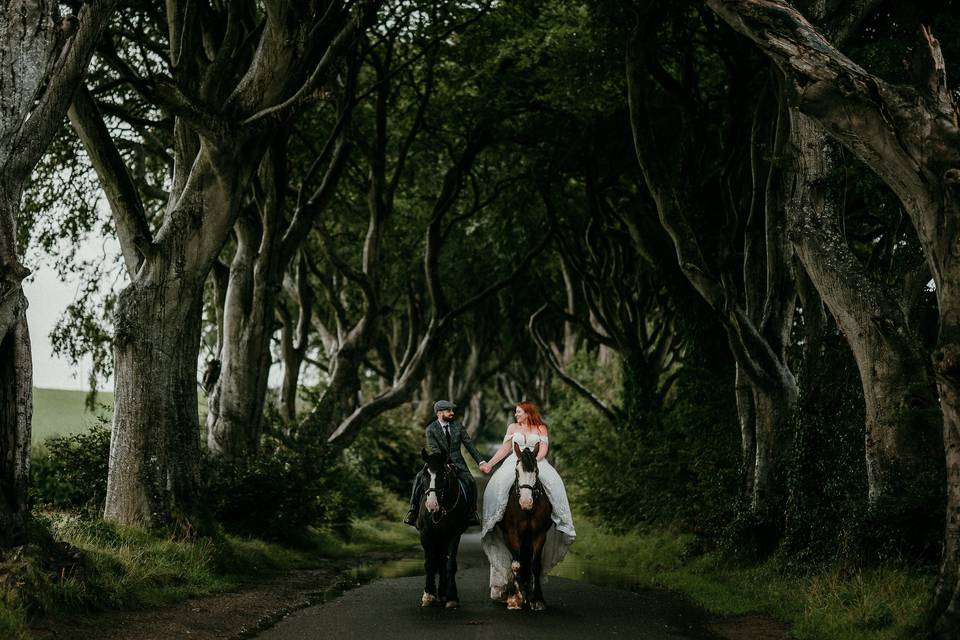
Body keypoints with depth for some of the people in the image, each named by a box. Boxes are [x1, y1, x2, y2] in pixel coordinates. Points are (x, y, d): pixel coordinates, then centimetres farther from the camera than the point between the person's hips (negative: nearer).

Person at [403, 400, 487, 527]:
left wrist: (481, 461, -3)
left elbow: (469, 444, 4)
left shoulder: (457, 426, 3)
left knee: (470, 482, -23)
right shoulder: (431, 429, -6)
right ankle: (413, 511, -12)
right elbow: (434, 450, -15)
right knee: (420, 479, -24)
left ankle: (471, 513, -5)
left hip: (457, 463, 2)